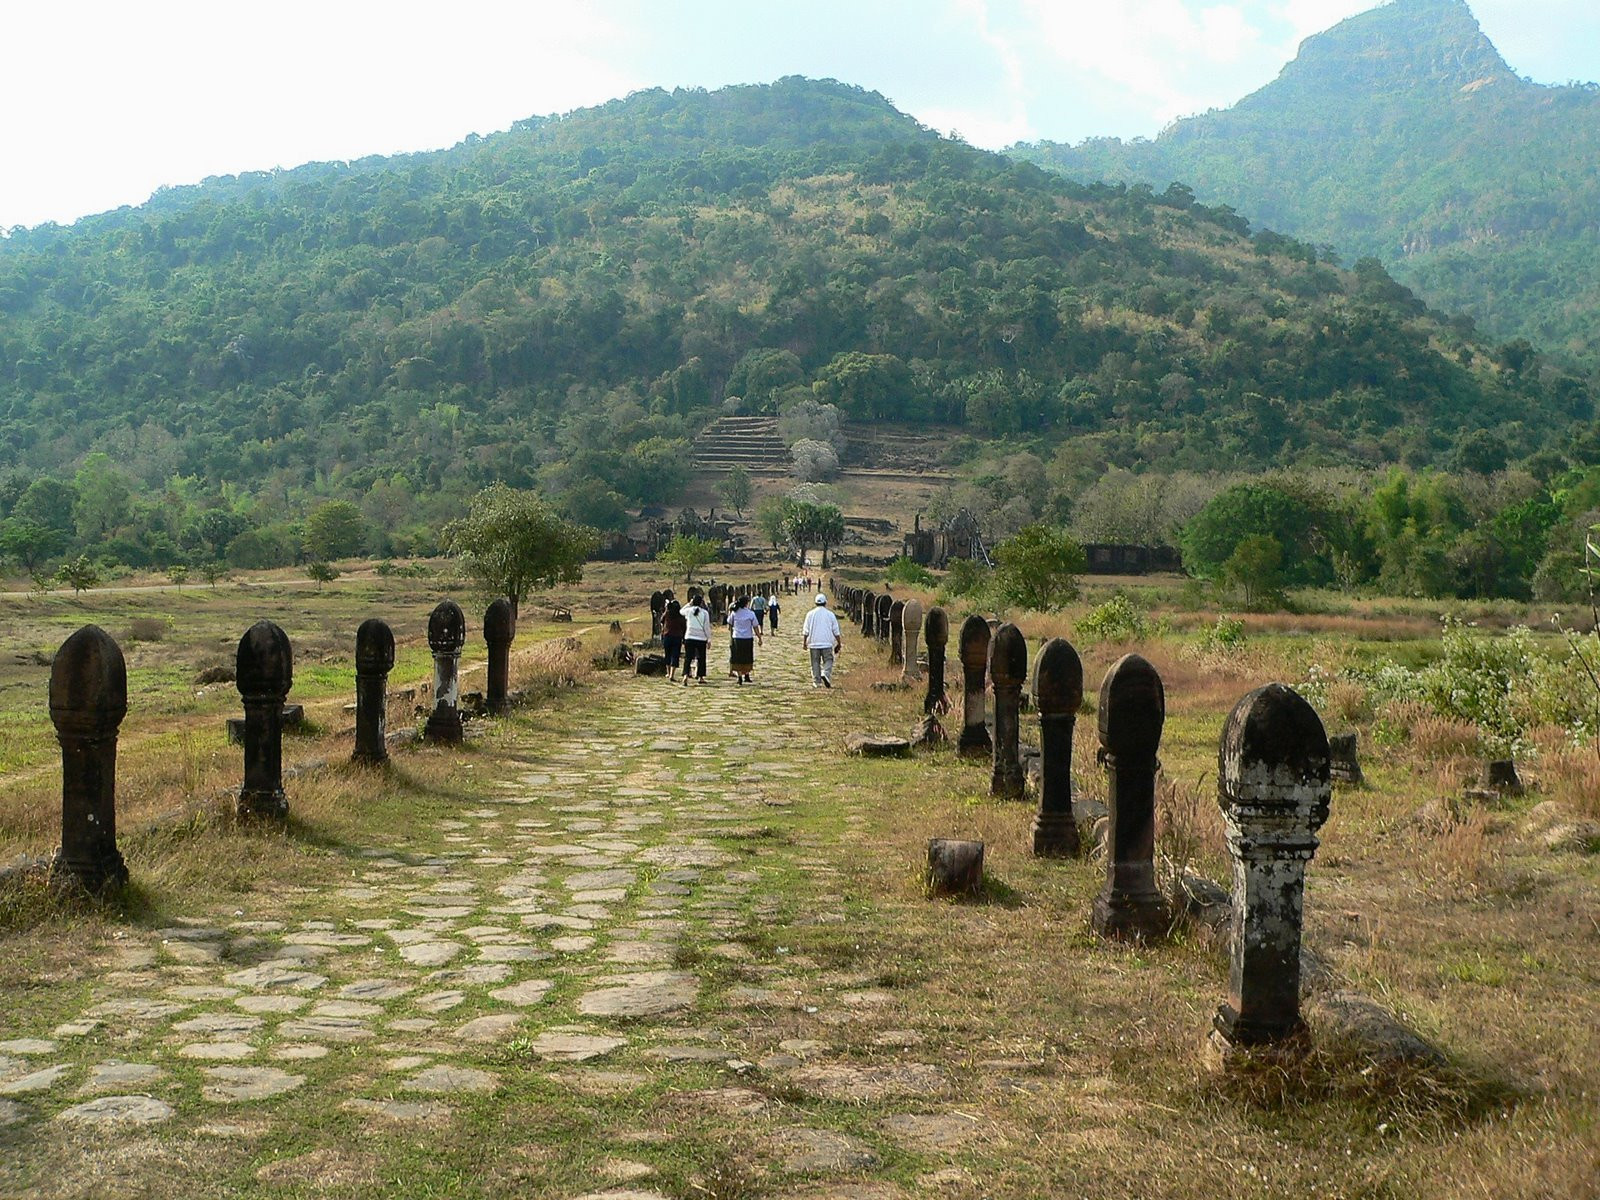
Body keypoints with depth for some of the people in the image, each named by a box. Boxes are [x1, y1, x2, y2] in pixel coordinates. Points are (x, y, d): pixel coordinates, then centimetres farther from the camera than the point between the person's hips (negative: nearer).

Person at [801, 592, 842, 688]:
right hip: (827, 643, -1)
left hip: (814, 643, 1)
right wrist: (839, 643, 12)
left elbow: (806, 631, 2)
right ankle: (825, 674, -21)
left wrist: (804, 642, 10)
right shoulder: (830, 615, 1)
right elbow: (836, 631, 4)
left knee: (815, 662, 7)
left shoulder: (810, 614, 2)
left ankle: (817, 681, 6)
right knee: (828, 660, 4)